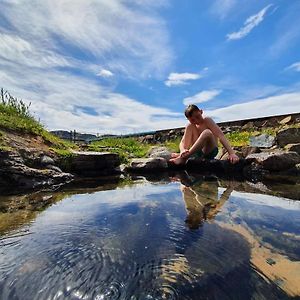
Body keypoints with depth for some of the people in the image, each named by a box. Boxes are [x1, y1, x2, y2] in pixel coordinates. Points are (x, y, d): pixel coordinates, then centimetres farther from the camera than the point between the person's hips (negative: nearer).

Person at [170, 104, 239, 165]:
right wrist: (183, 151, -32)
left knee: (207, 132, -33)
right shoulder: (190, 127, 4)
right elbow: (182, 143, -6)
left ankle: (183, 157, -36)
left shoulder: (207, 120, -7)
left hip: (209, 152, -4)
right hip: (197, 153, 4)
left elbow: (221, 135, -18)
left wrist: (232, 153, -30)